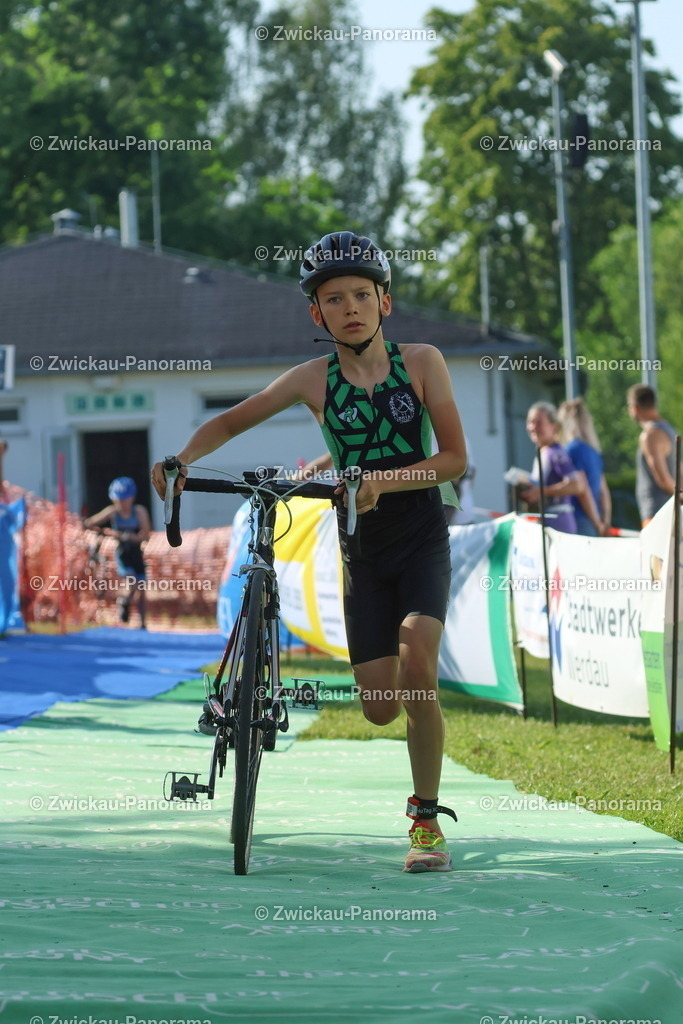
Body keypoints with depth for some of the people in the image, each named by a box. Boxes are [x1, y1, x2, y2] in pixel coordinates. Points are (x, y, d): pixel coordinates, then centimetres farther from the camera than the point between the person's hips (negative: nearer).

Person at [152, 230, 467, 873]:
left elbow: (455, 459, -10)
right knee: (380, 708, -3)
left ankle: (426, 819, -13)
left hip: (423, 545, -2)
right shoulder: (313, 379, -5)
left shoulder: (421, 362, -7)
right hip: (363, 554, 2)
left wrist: (384, 481, -25)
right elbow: (231, 422, 3)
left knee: (415, 658, -26)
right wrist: (182, 460, -16)